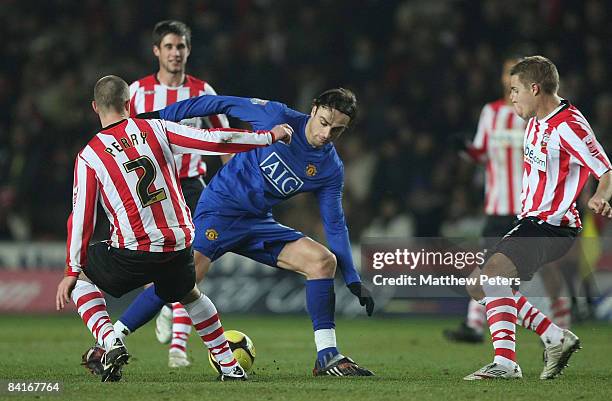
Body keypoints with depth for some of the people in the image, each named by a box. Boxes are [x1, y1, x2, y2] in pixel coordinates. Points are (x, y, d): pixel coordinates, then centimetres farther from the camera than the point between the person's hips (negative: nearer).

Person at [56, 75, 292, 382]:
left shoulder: (88, 157, -3)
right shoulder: (155, 129, 2)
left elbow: (81, 218, -1)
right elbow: (214, 140, 0)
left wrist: (72, 271, 8)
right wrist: (269, 137, 10)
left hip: (133, 253, -4)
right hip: (180, 245, 4)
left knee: (80, 279, 20)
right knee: (189, 295, 32)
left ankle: (111, 344, -2)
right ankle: (230, 366, 31)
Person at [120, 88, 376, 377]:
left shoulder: (331, 170, 0)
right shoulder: (277, 116, -12)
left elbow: (335, 226, 6)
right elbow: (221, 105, -4)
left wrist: (354, 282, 0)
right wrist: (160, 116, -4)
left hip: (259, 222, 5)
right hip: (219, 209, -5)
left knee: (324, 261, -10)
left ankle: (327, 358, -6)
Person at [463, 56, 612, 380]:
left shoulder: (568, 125, -17)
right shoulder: (535, 121, 12)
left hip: (553, 226, -11)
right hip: (530, 220, 11)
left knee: (492, 275, -27)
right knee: (478, 285, 11)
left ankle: (505, 363, -30)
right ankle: (556, 338, 13)